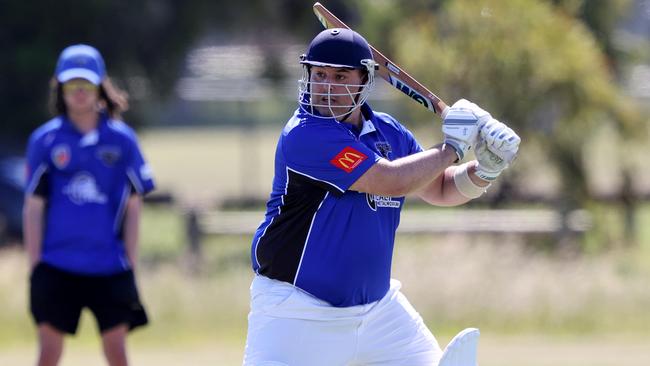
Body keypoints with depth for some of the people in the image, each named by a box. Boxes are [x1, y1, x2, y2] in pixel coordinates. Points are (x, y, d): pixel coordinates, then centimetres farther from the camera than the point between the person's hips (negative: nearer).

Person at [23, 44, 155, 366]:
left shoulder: (122, 139, 1)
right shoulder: (45, 140, 0)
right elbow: (34, 207, 3)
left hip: (109, 267, 0)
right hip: (57, 265, 0)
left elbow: (133, 206, 5)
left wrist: (130, 263, 2)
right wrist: (34, 266, 0)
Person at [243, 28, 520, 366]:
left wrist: (485, 170, -5)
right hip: (296, 311, -7)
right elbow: (392, 181, -25)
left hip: (379, 308, 7)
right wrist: (453, 146, -12)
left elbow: (440, 189, 16)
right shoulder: (304, 135, -19)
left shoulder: (389, 133, 5)